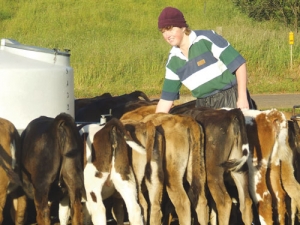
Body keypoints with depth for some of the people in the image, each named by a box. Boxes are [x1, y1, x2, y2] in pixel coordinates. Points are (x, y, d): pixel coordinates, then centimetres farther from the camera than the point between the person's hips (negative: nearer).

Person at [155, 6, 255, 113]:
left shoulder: (206, 39, -11)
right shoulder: (173, 61, 6)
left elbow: (239, 63, -12)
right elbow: (167, 97, 12)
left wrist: (242, 98, -15)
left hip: (231, 100, -5)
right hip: (204, 106, 5)